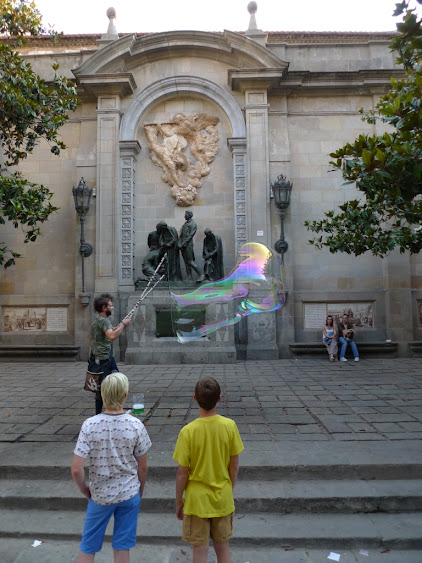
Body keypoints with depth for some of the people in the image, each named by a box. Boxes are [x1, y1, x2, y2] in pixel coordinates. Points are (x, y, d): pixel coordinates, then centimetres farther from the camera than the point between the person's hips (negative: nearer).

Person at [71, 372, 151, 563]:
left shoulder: (90, 425, -18)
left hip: (100, 495, -1)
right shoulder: (136, 426, -15)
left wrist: (84, 488, 4)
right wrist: (140, 490, 13)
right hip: (129, 494, 1)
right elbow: (142, 468, -5)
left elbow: (76, 469, -16)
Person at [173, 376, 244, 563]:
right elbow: (234, 465, -4)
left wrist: (178, 502, 2)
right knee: (223, 548, 21)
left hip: (197, 501, -2)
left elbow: (182, 473, -13)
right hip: (223, 499, 3)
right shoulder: (230, 426, -14)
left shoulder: (188, 431, -21)